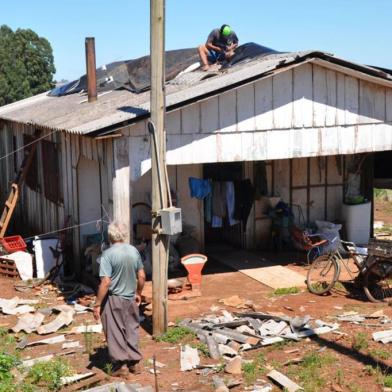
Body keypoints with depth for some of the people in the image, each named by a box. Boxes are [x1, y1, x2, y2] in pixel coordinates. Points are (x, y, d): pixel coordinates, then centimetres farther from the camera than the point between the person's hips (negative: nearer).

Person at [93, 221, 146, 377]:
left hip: (114, 299, -5)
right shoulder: (134, 251, -1)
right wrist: (138, 293, 20)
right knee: (132, 330, 16)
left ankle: (121, 365, 11)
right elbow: (142, 276, 5)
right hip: (130, 298, 5)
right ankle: (134, 362, 23)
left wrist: (97, 304, -14)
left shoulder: (108, 254, -18)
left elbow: (105, 282, -21)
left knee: (116, 333, 7)